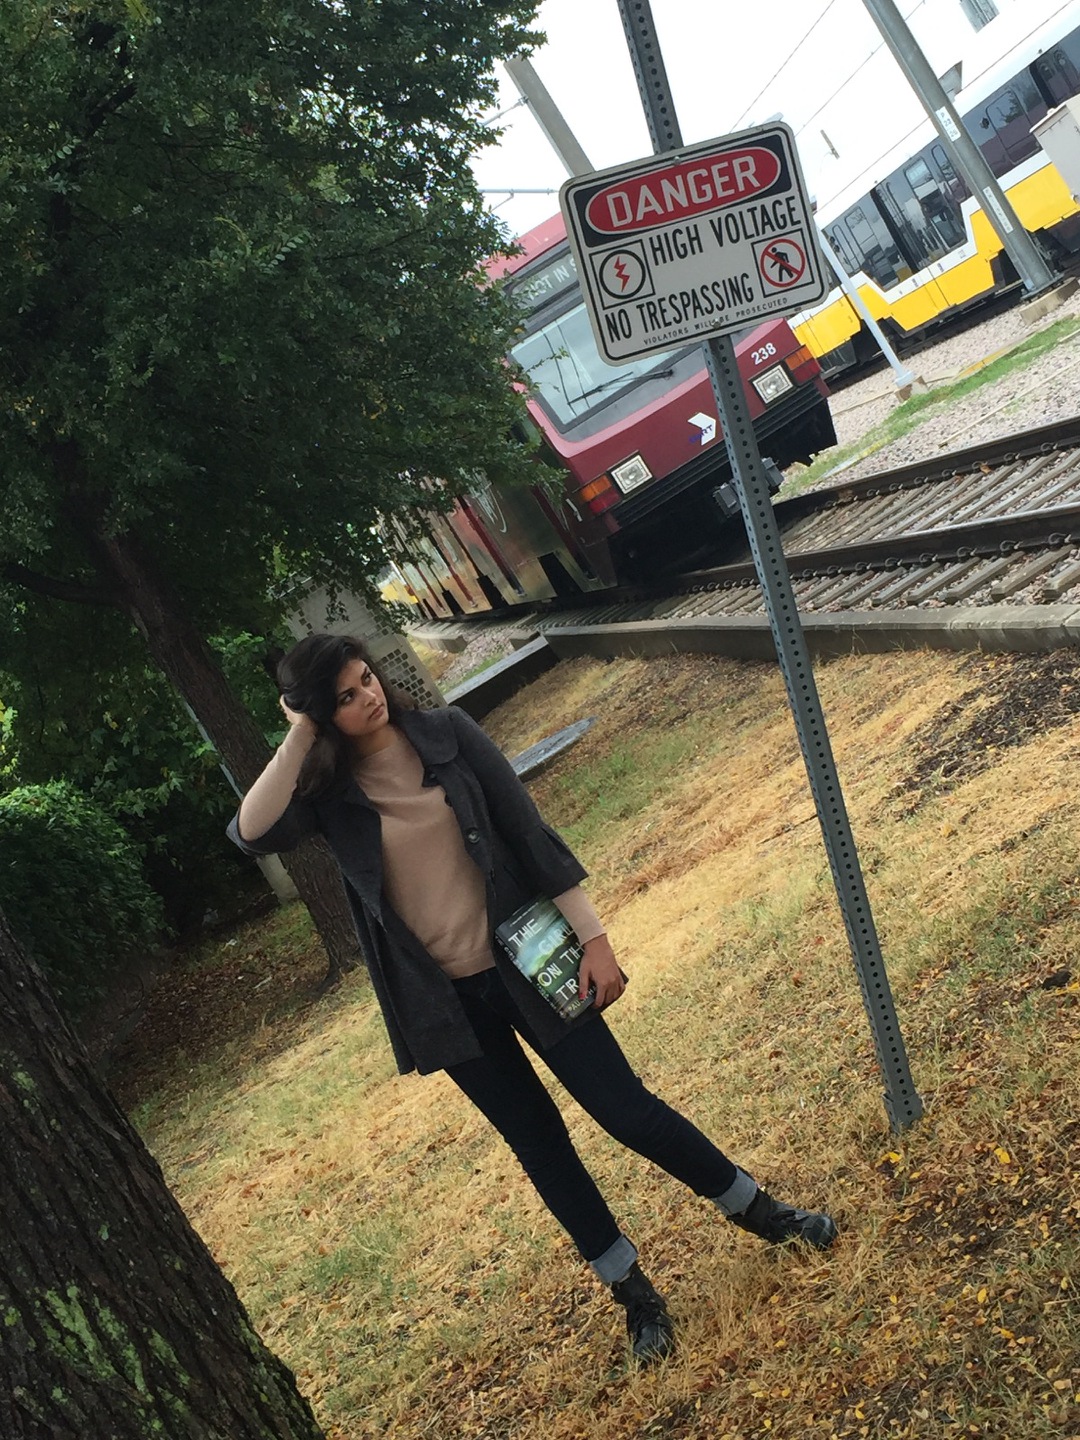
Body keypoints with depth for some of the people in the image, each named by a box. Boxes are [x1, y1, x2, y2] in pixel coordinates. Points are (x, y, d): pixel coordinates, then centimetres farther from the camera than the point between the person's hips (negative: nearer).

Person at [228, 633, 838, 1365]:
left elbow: (529, 831, -6)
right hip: (444, 1000, 1)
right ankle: (634, 1290, 31)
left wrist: (592, 934, -9)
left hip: (524, 959, -1)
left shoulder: (446, 733, -7)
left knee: (626, 1108, 4)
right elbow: (253, 834, -26)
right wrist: (299, 736, -21)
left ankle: (757, 1209, 27)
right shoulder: (326, 788, -6)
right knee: (539, 1145, 12)